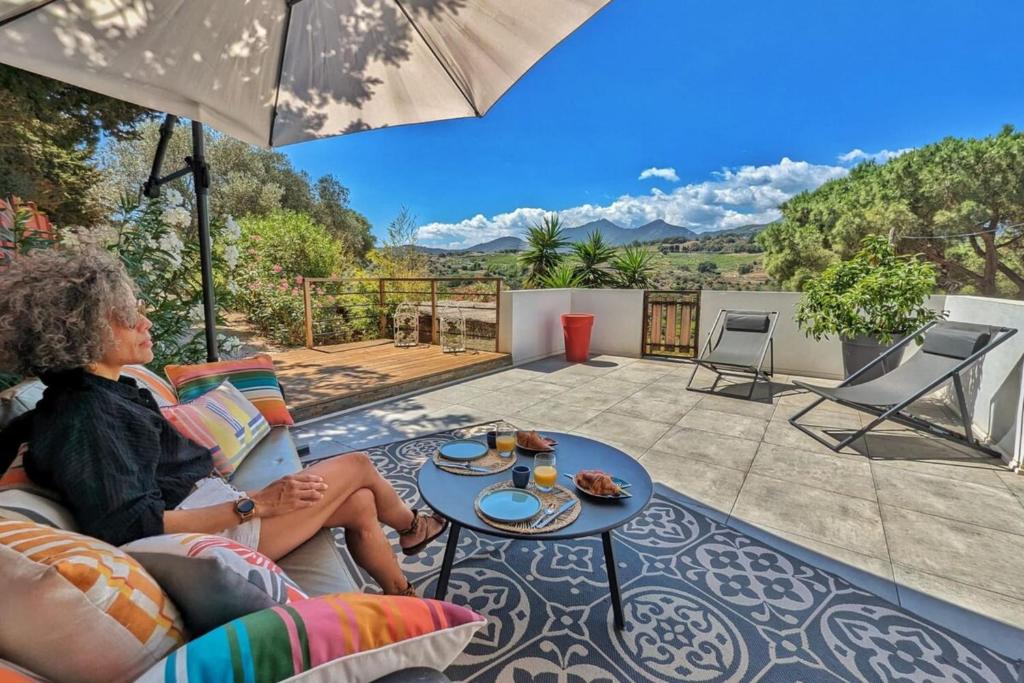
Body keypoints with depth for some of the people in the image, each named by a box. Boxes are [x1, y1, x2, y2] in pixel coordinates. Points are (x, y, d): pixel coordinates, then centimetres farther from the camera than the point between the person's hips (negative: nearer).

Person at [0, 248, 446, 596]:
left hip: (212, 502, 9)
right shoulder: (84, 416, -22)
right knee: (358, 465, 0)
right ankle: (411, 526, 32)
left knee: (360, 504, 7)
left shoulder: (108, 390, 8)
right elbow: (129, 527, -29)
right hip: (214, 527, -9)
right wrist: (254, 504, -29)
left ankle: (403, 599, 29)